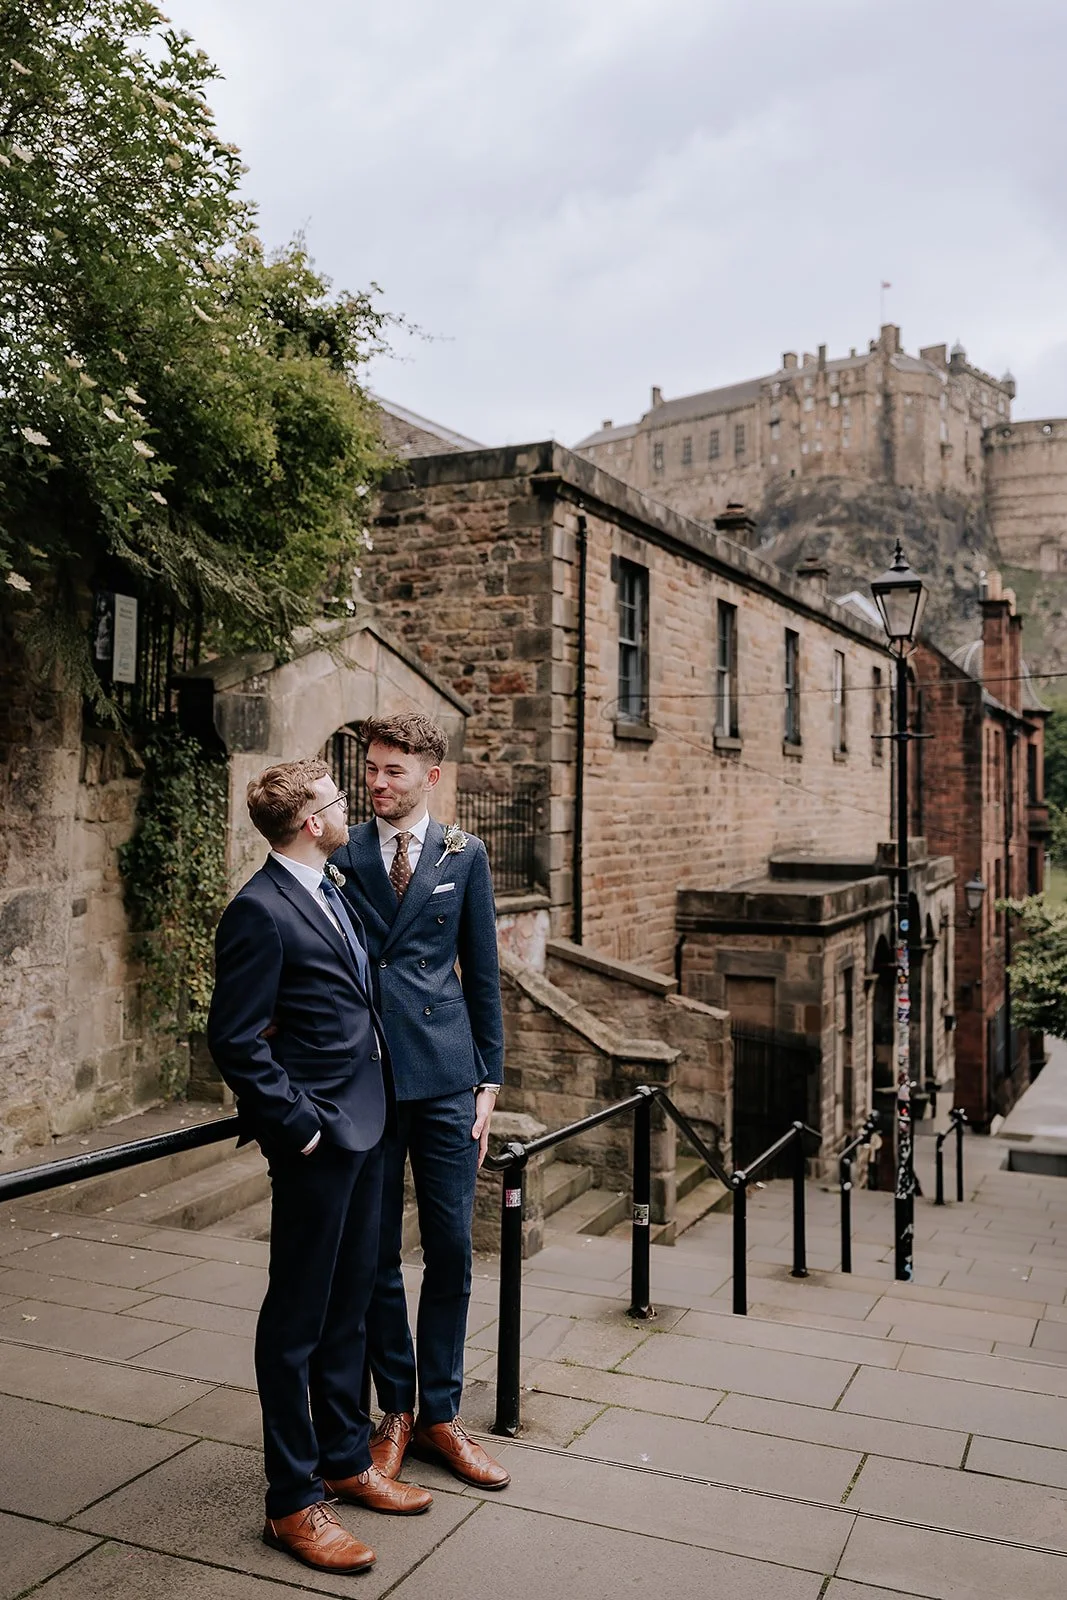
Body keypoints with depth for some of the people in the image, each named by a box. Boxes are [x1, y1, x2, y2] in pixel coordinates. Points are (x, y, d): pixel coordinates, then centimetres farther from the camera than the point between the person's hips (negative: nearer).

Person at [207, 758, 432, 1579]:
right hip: (316, 1139, -9)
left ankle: (345, 1457, 36)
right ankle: (293, 1502, 18)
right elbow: (235, 1040, -19)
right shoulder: (260, 911, -17)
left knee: (350, 1303, 20)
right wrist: (298, 1124, -16)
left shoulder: (332, 894, 11)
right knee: (298, 1318, 4)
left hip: (364, 1126, 9)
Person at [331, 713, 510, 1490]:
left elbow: (483, 973, 7)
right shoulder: (340, 855, 1)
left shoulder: (464, 856, 4)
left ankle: (441, 1413, 24)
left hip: (445, 1076, 1)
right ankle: (396, 1411, 27)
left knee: (452, 1250, 7)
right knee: (375, 1253, 9)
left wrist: (488, 1080, 4)